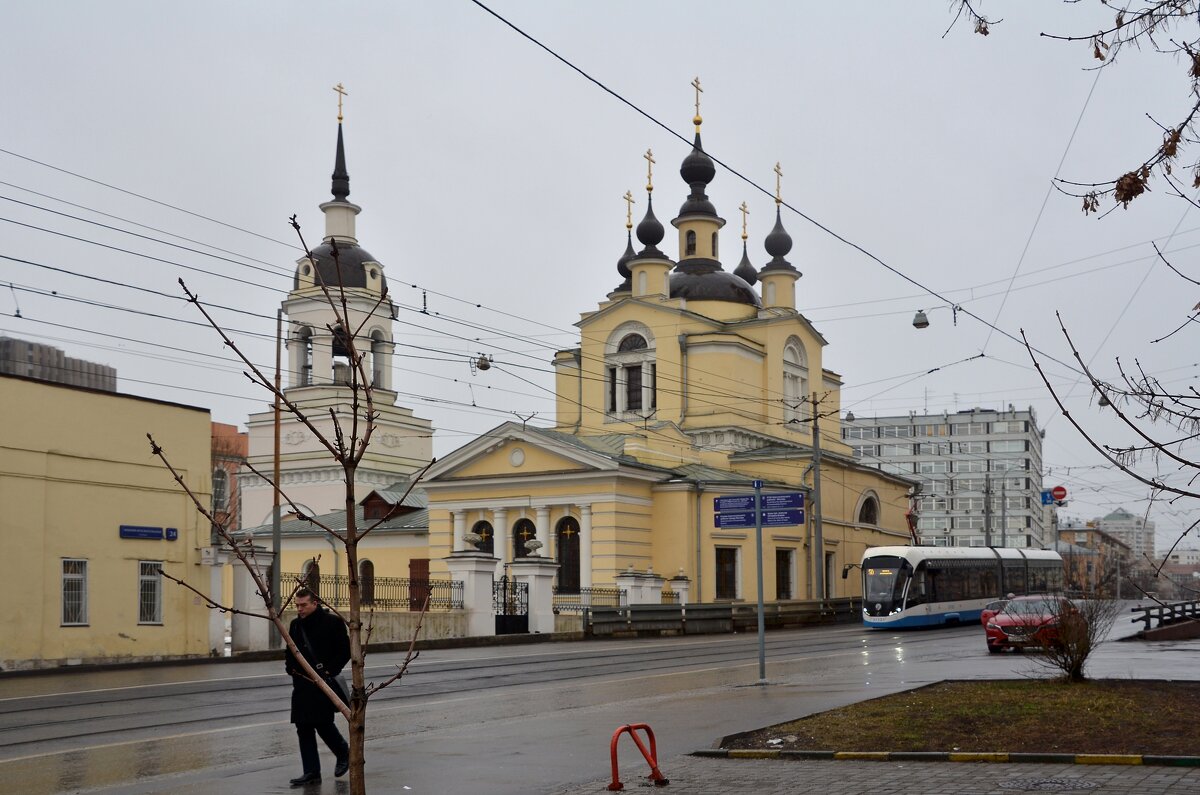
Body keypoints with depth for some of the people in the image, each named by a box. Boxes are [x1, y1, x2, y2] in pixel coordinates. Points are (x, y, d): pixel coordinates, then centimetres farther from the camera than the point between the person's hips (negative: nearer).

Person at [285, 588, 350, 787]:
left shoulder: (332, 622, -7)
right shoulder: (295, 625, 11)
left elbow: (345, 651, -6)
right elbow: (290, 651, 24)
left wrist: (330, 670, -14)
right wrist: (291, 668, 7)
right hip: (302, 683, 6)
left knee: (323, 724, -7)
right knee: (304, 728, 3)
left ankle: (343, 752, 22)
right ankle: (311, 772, 9)